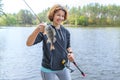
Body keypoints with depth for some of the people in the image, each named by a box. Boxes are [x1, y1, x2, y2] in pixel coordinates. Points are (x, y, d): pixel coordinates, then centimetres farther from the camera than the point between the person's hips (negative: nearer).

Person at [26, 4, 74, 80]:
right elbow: (29, 43, -23)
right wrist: (37, 30, -41)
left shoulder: (66, 31, 0)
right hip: (48, 69, -4)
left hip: (63, 67, 4)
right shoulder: (45, 30, -13)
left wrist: (70, 53, -12)